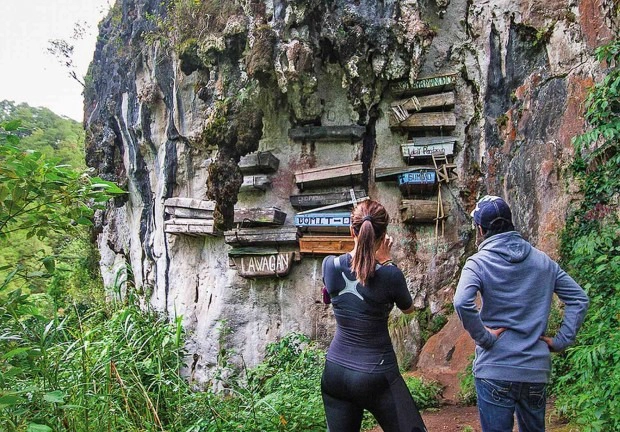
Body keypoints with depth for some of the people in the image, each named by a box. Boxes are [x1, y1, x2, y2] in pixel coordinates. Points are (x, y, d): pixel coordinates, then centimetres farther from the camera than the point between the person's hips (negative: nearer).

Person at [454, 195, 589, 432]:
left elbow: (462, 303, -26)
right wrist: (561, 340, 6)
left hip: (496, 370, -5)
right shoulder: (543, 261, 7)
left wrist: (484, 337, -14)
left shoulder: (478, 263, -8)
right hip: (538, 370, 5)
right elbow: (579, 299, 8)